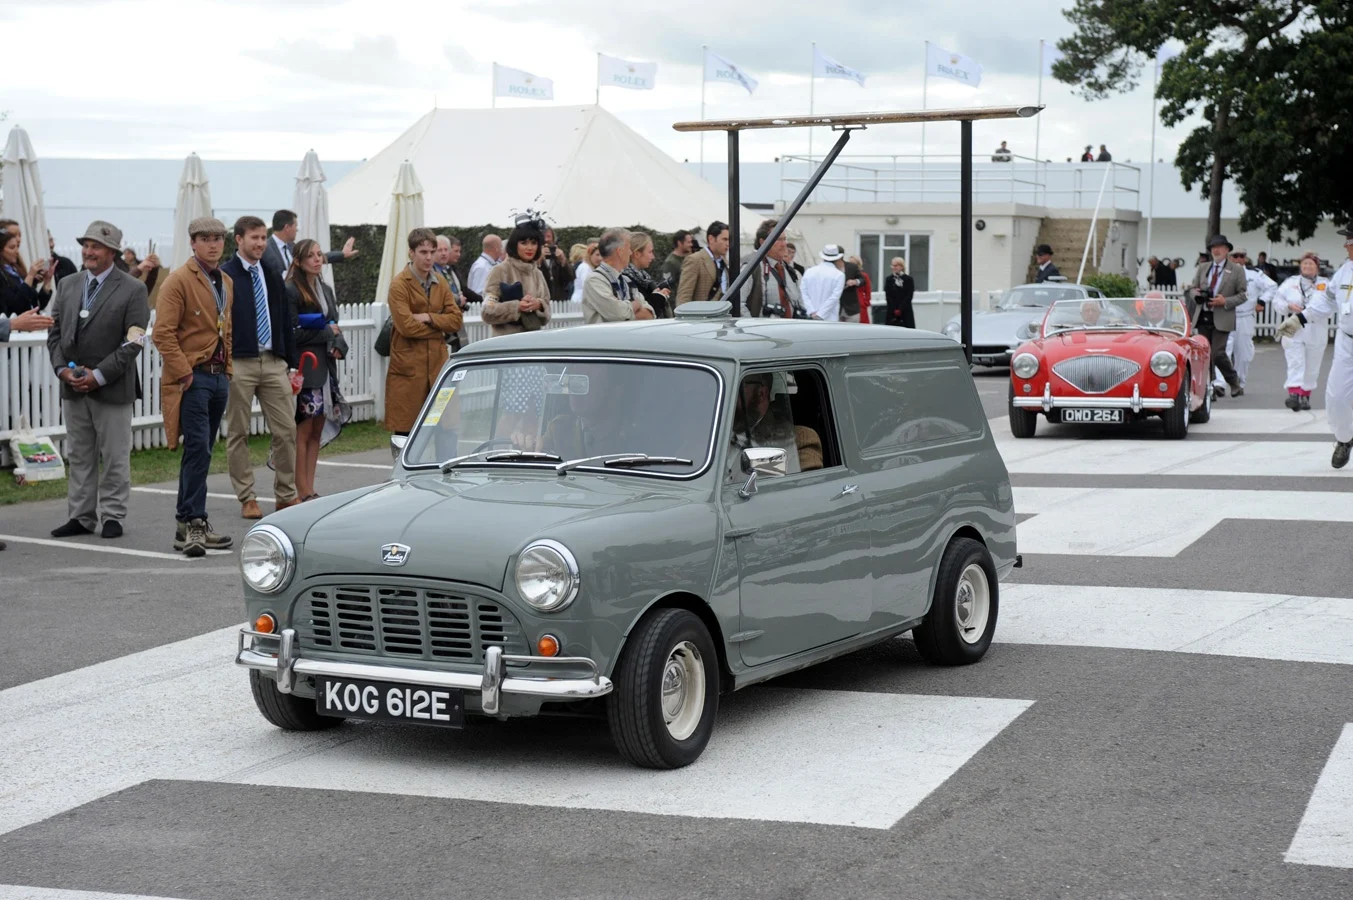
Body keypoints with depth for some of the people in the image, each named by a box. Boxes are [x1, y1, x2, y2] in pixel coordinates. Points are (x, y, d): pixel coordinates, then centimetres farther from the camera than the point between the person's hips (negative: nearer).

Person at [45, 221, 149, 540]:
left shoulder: (132, 290, -5)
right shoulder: (67, 286, 11)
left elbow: (133, 342, -11)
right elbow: (54, 332, 12)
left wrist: (99, 375, -16)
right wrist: (62, 368, -6)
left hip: (111, 389, -5)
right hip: (73, 387, 5)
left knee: (115, 457, 2)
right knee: (79, 457, 10)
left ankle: (112, 517, 11)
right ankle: (81, 517, 15)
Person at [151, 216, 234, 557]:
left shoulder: (226, 283, 17)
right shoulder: (179, 280, -8)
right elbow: (162, 334, -14)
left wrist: (227, 369, 15)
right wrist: (184, 372, -17)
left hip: (219, 377, 8)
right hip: (192, 378, -8)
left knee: (201, 452, 11)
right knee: (198, 449, -14)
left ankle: (188, 522, 17)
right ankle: (193, 523, -12)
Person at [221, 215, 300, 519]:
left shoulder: (273, 277, 15)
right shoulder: (224, 276, -3)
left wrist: (292, 363, 12)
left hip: (274, 362, 5)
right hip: (238, 364, -5)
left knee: (286, 431, 2)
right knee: (238, 433, 3)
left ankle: (286, 495, 12)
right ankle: (246, 499, 10)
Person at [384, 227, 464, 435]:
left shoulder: (440, 284, 13)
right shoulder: (399, 285, -6)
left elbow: (456, 320, 5)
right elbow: (406, 326, -16)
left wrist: (428, 318, -10)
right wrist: (438, 329, -5)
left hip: (437, 364, 6)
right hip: (408, 366, -6)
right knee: (406, 431, -4)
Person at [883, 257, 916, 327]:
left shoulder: (909, 279, 3)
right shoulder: (889, 279, 7)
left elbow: (909, 296, -3)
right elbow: (888, 297, 0)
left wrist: (900, 309, -11)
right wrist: (895, 310, -10)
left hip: (905, 312, -1)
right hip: (892, 313, 1)